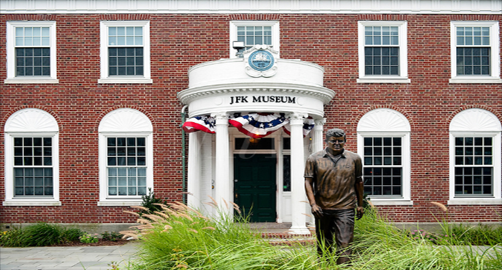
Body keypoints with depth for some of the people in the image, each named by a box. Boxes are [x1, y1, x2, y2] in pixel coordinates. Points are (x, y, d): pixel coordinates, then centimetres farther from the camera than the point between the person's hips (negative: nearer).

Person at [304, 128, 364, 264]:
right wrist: (313, 204, -9)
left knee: (344, 245, -5)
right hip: (322, 209, 1)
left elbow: (359, 182, 14)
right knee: (323, 246, 12)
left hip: (345, 209, 0)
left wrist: (360, 205, 14)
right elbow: (308, 182, 0)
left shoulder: (354, 158, 7)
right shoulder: (314, 159, 3)